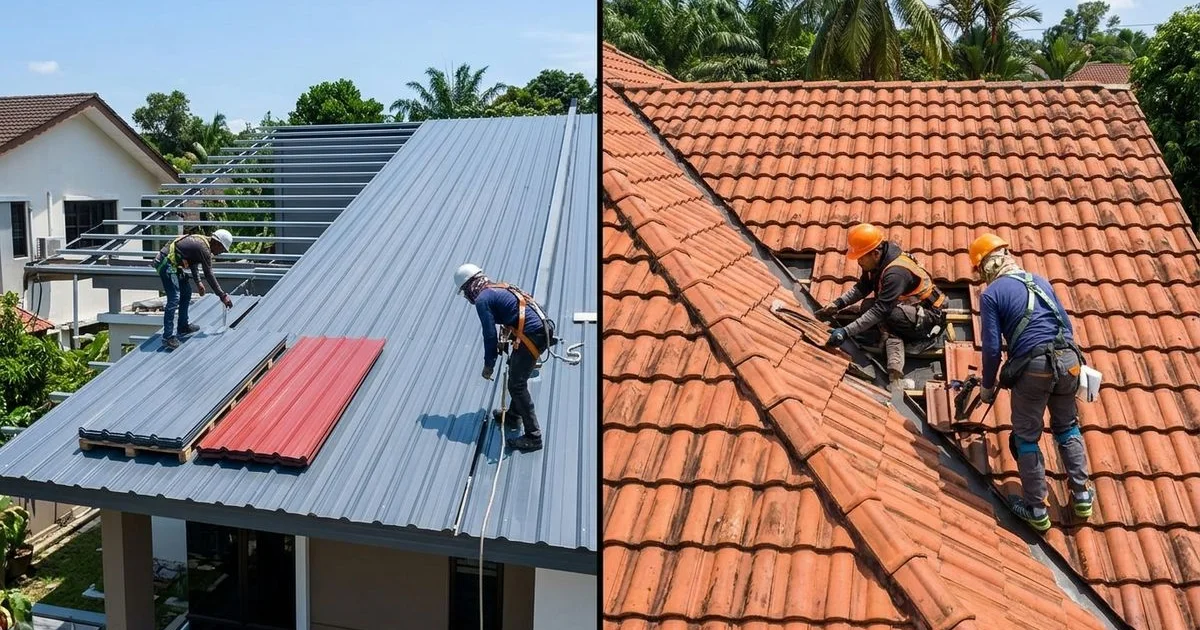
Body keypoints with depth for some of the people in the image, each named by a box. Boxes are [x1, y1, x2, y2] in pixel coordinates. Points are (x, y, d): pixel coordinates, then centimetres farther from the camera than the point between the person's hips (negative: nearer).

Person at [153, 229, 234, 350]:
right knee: (174, 298, -16)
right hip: (166, 263, -11)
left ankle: (183, 327, 25)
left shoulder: (201, 241, 12)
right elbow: (209, 275, -16)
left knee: (186, 292, 17)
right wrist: (223, 296, -12)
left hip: (172, 264, 11)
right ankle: (168, 337, -17)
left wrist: (198, 282, 18)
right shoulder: (204, 249, -18)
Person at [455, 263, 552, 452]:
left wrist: (488, 365, 3)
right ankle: (514, 415, 43)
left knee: (517, 385, -3)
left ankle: (533, 437, -2)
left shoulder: (482, 299, -5)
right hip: (543, 330, 10)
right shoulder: (498, 289, 22)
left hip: (531, 335, -10)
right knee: (515, 368, 28)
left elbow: (490, 334, -7)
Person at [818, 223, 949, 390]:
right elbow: (861, 288, 8)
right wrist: (836, 304, -6)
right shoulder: (877, 262, -4)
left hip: (930, 318, -10)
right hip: (912, 308, 10)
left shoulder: (895, 272, -30)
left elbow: (880, 311, -35)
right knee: (867, 307, -4)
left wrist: (846, 332, -37)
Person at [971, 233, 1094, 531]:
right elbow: (1067, 325, 19)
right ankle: (1081, 496, 30)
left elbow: (992, 348, -5)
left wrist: (987, 386, 8)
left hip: (1032, 368, -5)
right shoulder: (1040, 281, 16)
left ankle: (1036, 509, 17)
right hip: (1068, 360, 6)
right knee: (1067, 428, 24)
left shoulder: (991, 294, -1)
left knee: (1026, 437, 10)